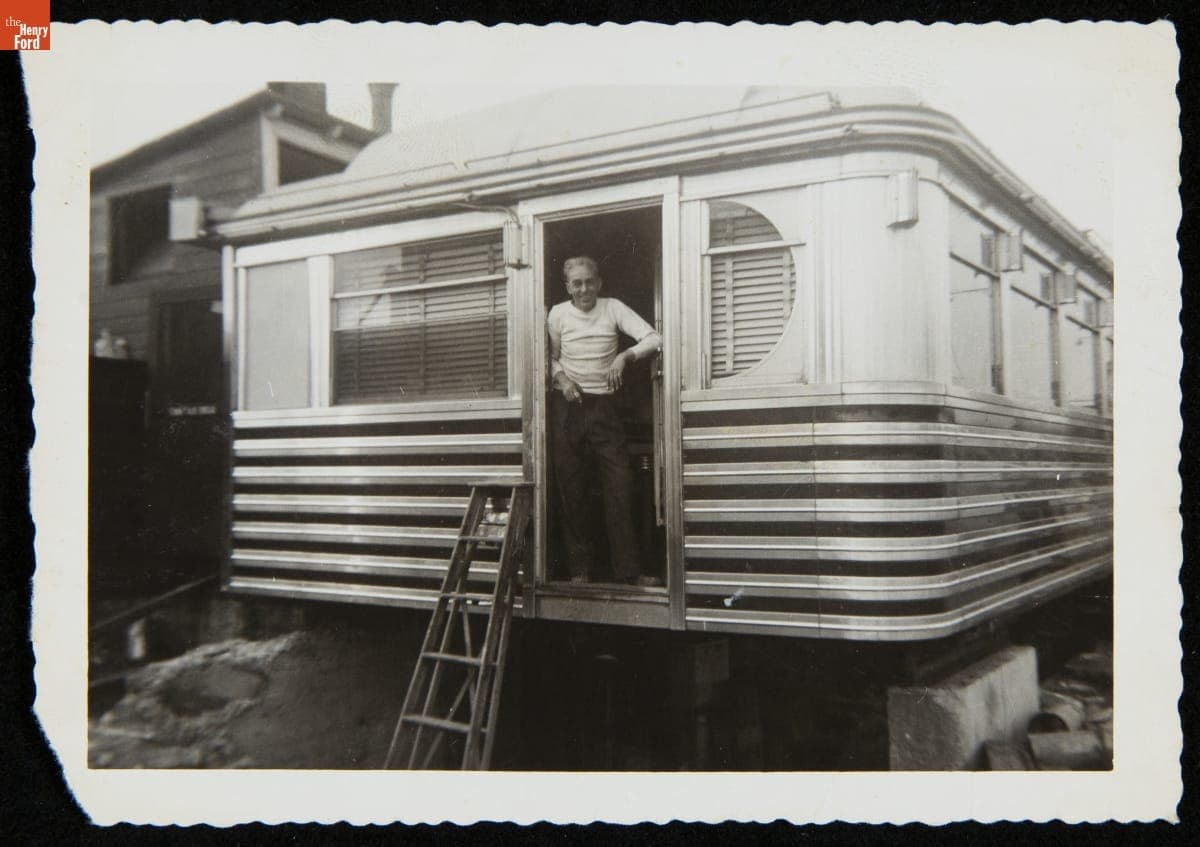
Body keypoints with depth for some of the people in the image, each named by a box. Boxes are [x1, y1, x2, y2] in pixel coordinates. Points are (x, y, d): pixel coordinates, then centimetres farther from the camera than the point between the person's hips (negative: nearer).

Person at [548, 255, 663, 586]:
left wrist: (625, 356, -25)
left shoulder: (613, 308, 1)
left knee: (619, 485, -5)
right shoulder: (558, 314, 3)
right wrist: (561, 378, -6)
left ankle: (629, 569, 1)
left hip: (604, 406, 0)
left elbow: (653, 339, -8)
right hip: (567, 406, 1)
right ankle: (580, 568, 12)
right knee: (572, 490, 2)